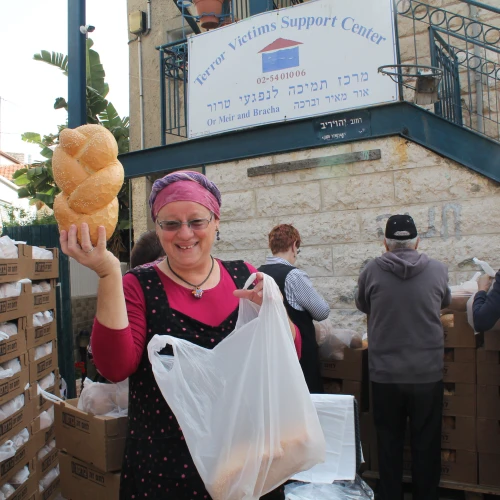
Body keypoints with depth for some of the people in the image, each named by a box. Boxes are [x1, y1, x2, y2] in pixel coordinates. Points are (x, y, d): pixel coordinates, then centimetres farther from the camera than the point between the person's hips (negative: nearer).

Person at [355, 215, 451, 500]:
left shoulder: (372, 271, -7)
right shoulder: (438, 270, -4)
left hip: (385, 373, 0)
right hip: (428, 372, 0)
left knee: (389, 442, 15)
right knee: (426, 445, 13)